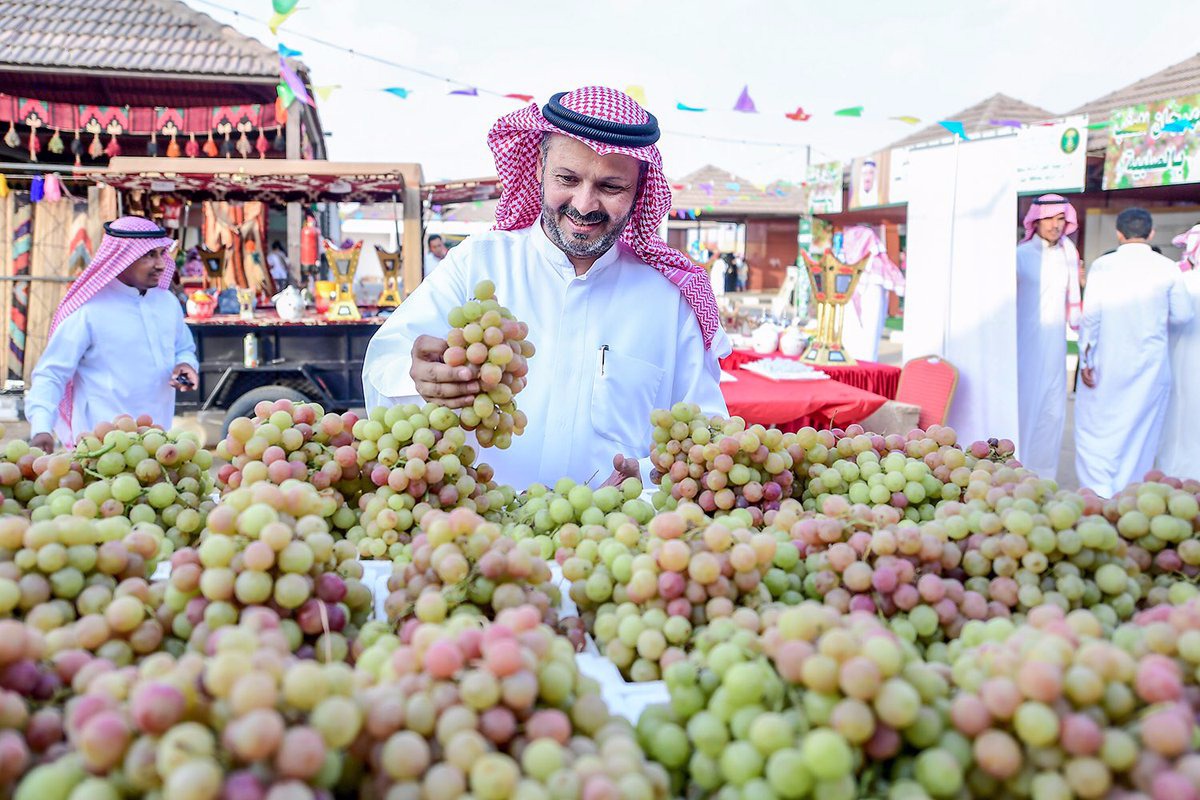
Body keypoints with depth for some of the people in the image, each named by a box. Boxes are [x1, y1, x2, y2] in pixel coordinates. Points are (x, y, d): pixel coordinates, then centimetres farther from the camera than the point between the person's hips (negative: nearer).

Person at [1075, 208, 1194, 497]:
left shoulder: (1102, 265, -6)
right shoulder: (1167, 268, -2)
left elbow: (1090, 314, -11)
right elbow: (1182, 316, 3)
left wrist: (1085, 359, -4)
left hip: (1106, 364, -2)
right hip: (1150, 365, 2)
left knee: (1094, 430, 6)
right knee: (1140, 433, 11)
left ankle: (1100, 494, -5)